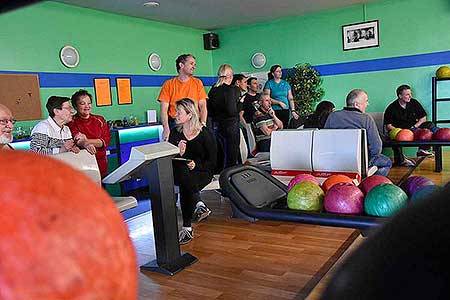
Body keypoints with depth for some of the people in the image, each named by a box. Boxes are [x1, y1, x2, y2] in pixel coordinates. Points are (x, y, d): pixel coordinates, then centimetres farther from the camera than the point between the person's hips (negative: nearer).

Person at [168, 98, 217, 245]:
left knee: (186, 184, -33)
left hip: (202, 172, -4)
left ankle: (187, 228, -26)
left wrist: (197, 165, -21)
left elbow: (212, 162, -5)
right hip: (181, 173, 4)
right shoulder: (175, 133, 5)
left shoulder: (205, 134, -6)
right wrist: (178, 154, -19)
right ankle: (199, 204, -19)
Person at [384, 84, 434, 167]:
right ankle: (400, 159, -32)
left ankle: (422, 150, -11)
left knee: (430, 125, -12)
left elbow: (423, 118, 10)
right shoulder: (392, 108, -8)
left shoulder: (414, 103, 5)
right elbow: (388, 126, -11)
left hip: (413, 129, 5)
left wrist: (415, 127, -7)